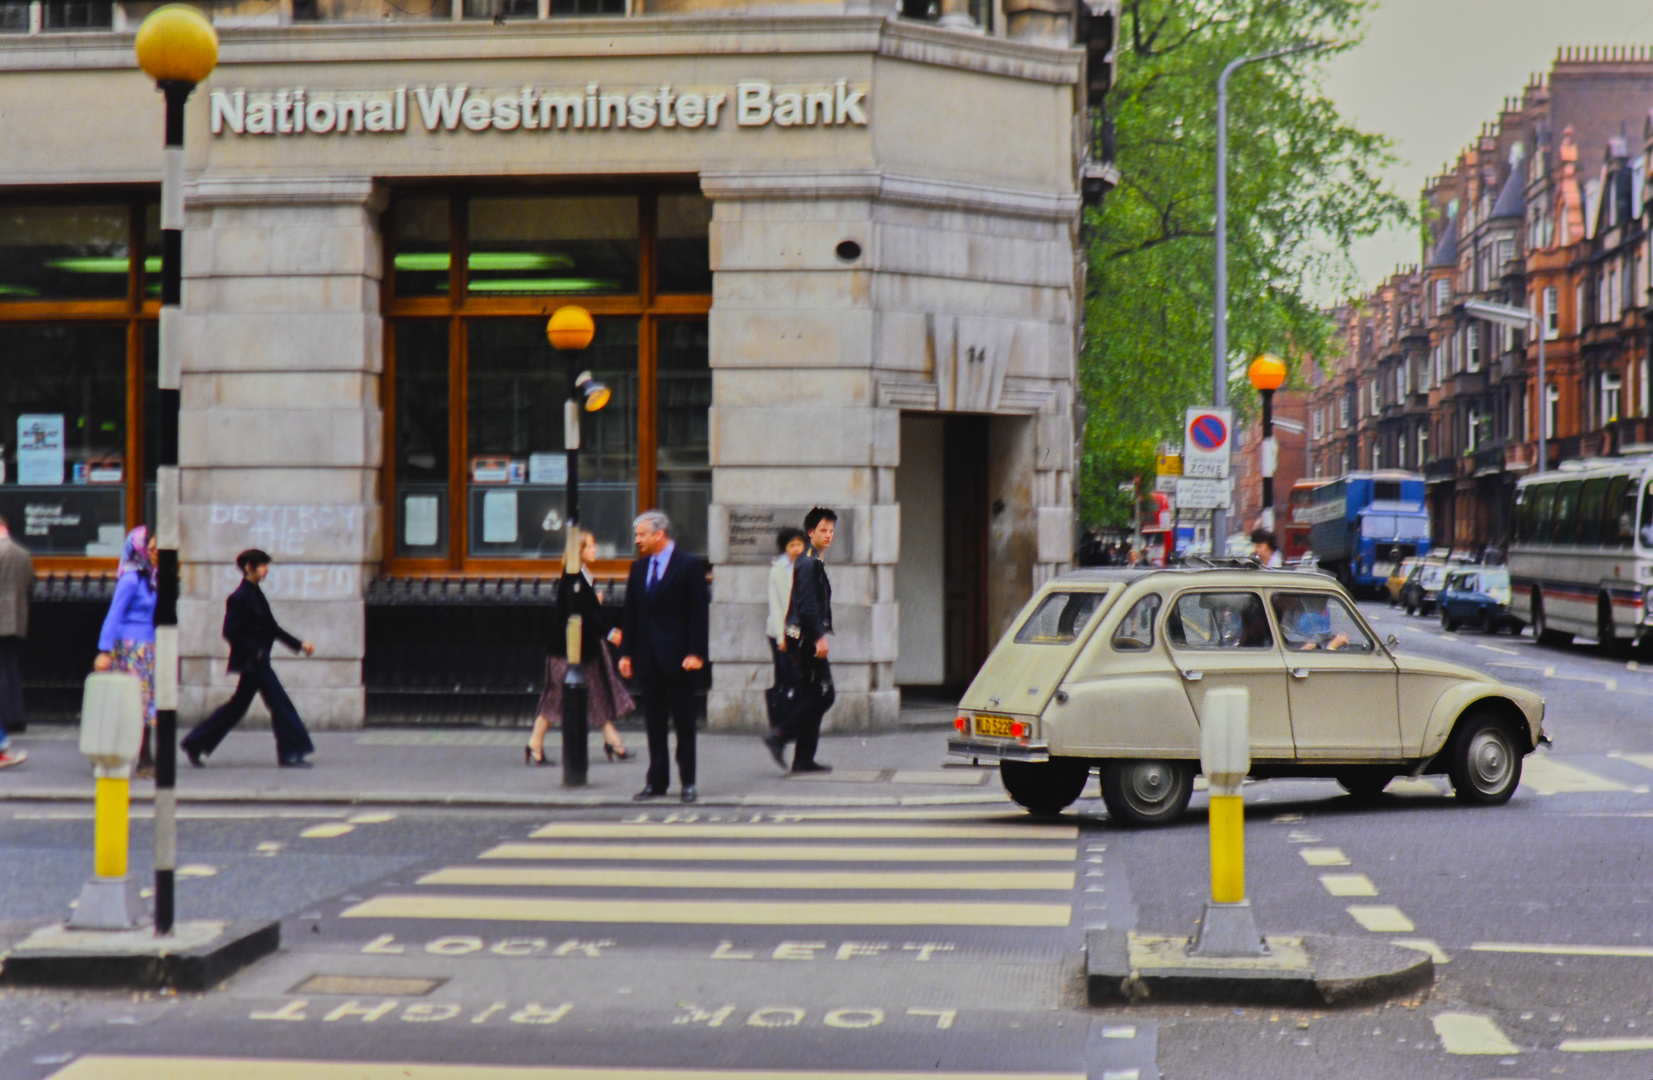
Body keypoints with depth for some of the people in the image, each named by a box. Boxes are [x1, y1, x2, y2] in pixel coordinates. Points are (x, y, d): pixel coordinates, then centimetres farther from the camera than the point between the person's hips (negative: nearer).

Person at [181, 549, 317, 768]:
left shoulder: (256, 594, 15)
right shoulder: (239, 597, -14)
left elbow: (272, 628, 19)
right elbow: (231, 632, -18)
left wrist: (300, 645, 15)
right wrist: (255, 651, -19)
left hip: (257, 661, 10)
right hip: (252, 661, -10)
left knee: (237, 706, 14)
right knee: (279, 703, -8)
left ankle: (195, 743, 19)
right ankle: (290, 752, -4)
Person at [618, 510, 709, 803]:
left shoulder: (690, 565, -5)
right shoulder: (638, 568, 12)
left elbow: (699, 611, -8)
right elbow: (630, 613, 13)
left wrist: (695, 653, -15)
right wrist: (626, 652, 6)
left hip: (677, 656, -5)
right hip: (647, 656, 5)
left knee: (684, 721, 1)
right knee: (654, 722, 7)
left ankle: (687, 781, 6)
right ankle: (657, 781, 12)